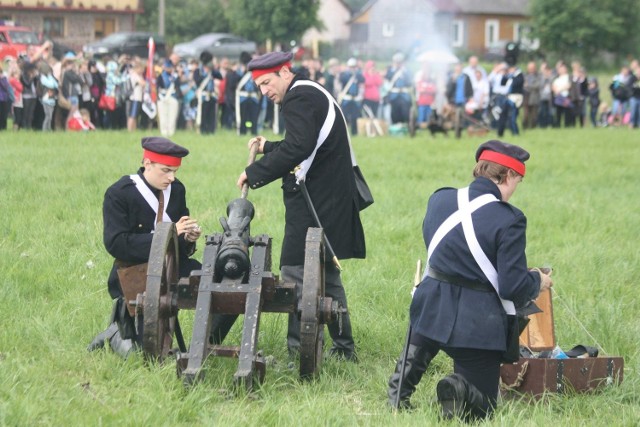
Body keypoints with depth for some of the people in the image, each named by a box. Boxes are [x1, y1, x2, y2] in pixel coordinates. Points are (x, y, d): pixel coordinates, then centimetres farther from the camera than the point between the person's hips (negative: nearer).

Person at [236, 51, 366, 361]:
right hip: (331, 202, 11)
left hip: (313, 204, -11)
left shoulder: (300, 97, -14)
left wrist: (254, 173, -22)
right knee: (325, 274, 17)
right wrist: (268, 147, 21)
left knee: (296, 273, -8)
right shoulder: (313, 93, 19)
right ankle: (343, 347, 22)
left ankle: (299, 350, -8)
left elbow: (297, 148, -27)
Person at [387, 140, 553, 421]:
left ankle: (401, 385, 15)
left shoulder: (439, 200, 1)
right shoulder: (509, 220, -17)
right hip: (477, 323, -5)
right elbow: (513, 287, -16)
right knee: (481, 406, 11)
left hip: (432, 310, 5)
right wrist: (538, 281, 4)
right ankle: (459, 390, -24)